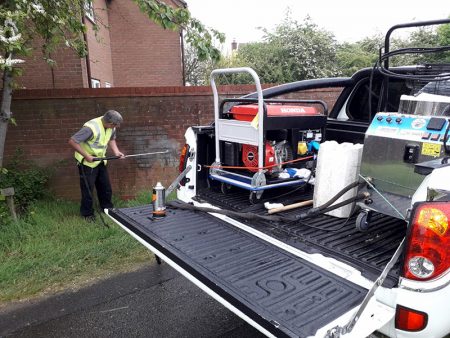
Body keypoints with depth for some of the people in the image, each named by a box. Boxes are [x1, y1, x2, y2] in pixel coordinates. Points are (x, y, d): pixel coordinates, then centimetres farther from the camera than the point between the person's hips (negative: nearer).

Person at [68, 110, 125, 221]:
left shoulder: (111, 127, -7)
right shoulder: (91, 128, -30)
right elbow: (72, 141, -27)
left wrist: (116, 152, -4)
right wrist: (86, 156, -27)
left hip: (100, 161, 7)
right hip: (87, 162, -7)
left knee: (106, 187, 13)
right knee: (87, 189, 4)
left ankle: (107, 208, 31)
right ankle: (87, 213, 20)